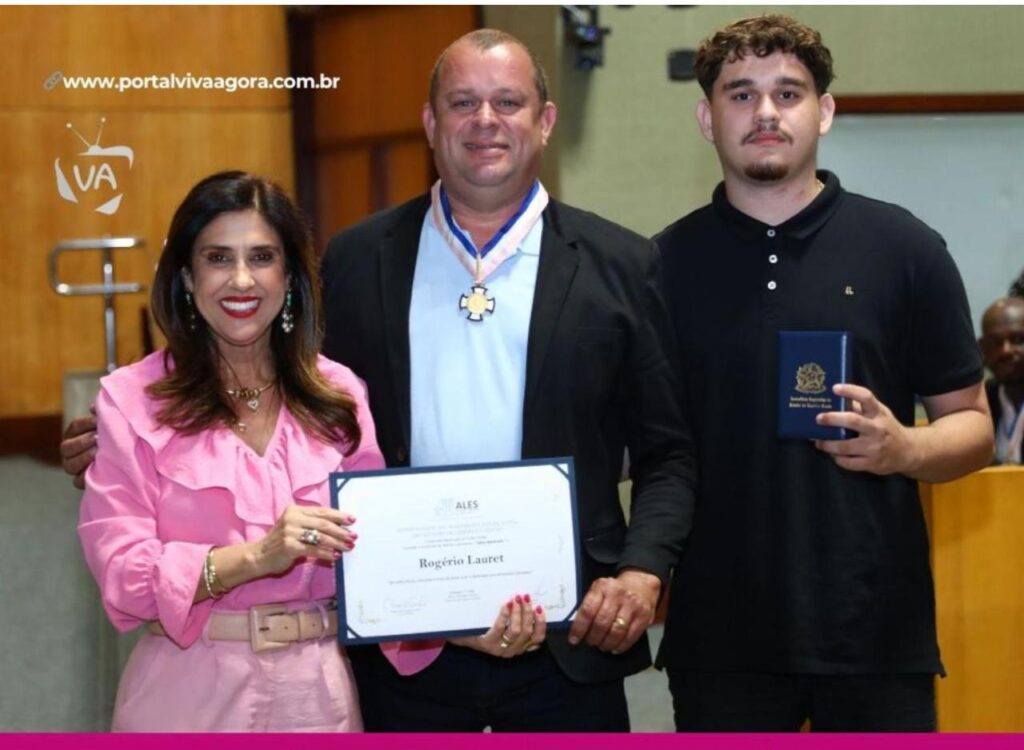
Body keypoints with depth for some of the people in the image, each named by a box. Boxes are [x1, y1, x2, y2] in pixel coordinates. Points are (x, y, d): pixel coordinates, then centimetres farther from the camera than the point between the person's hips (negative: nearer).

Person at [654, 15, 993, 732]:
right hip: (720, 626, 1)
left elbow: (973, 425, 6)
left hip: (876, 621, -1)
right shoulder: (665, 264, 5)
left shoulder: (905, 249, 2)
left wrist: (904, 448, -15)